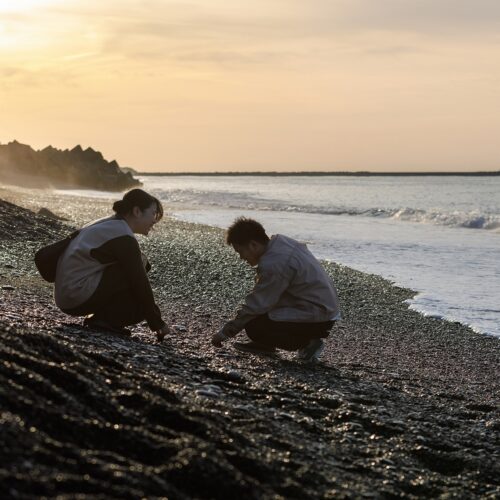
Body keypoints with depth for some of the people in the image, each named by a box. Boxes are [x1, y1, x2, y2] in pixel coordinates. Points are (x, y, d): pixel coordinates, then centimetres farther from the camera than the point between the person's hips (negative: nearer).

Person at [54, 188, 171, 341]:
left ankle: (100, 317, 9)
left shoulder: (108, 225, 15)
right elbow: (140, 284, -14)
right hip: (79, 296, -10)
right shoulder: (123, 238, -15)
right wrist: (158, 324, -5)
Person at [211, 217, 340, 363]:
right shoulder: (279, 240, 5)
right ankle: (265, 344, 18)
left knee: (254, 327, -15)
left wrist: (224, 332, -8)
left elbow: (256, 305, -18)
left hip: (318, 318, -10)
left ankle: (308, 344, -4)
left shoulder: (273, 265, -24)